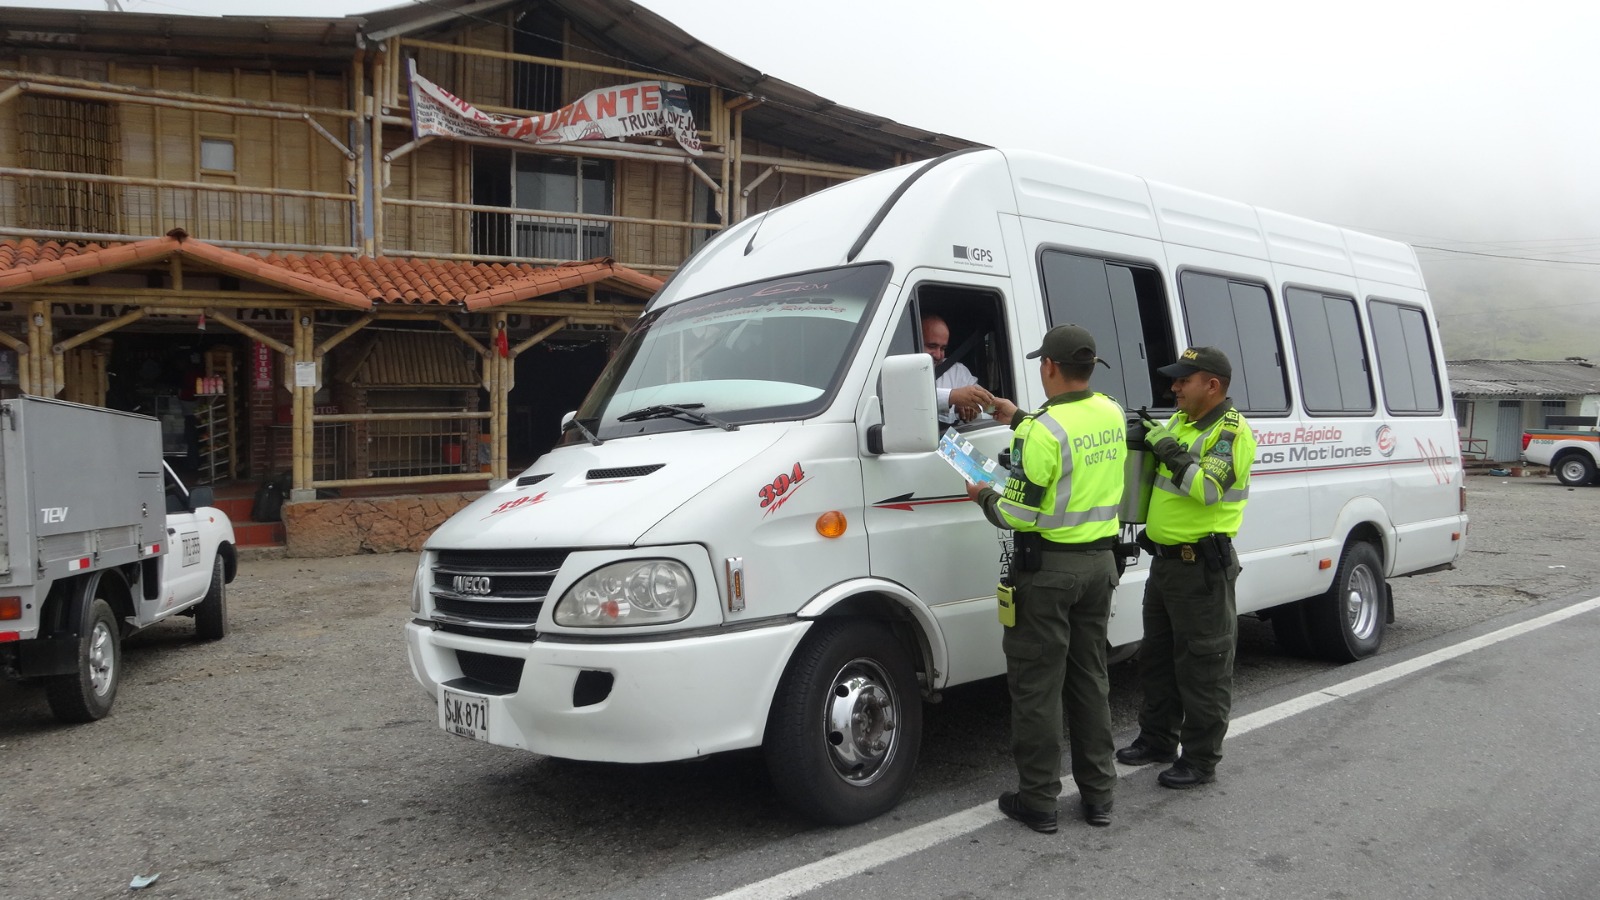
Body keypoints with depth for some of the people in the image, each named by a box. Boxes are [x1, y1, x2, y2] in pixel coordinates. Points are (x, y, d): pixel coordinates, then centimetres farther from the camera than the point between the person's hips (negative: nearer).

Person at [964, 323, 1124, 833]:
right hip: (1100, 562, 7)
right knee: (1090, 678, 17)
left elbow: (1020, 515, -19)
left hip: (1047, 568, -7)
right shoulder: (1111, 415, 3)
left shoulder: (1043, 432, -21)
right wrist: (1019, 419, 30)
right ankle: (1098, 795, 25)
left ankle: (1037, 800, 12)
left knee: (1037, 685, 4)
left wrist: (984, 497, 0)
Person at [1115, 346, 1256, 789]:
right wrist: (1147, 440, 4)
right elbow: (1151, 470, 22)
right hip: (1164, 560, 10)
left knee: (1203, 667, 1)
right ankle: (1158, 739, 33)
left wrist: (1170, 450, -26)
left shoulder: (1232, 432, -15)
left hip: (1202, 567, -9)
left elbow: (1208, 489, -29)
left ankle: (1201, 760, 11)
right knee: (1156, 657, 19)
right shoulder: (1180, 422, 12)